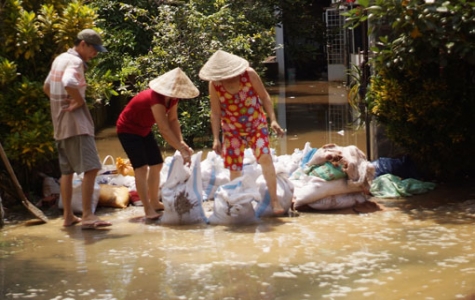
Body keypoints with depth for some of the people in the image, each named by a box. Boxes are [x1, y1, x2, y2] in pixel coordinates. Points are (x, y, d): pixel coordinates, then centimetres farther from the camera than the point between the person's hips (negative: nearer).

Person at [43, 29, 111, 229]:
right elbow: (69, 83, -33)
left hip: (60, 124, 10)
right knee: (90, 168, -14)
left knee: (67, 170, 13)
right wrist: (79, 100, -18)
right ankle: (88, 216, -19)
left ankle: (68, 216, 16)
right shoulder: (75, 62, -13)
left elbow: (47, 87, 26)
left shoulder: (60, 59, 16)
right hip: (75, 122, -10)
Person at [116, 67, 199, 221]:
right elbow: (164, 129, -39)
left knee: (156, 164, 9)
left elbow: (173, 120, -8)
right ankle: (148, 210, -18)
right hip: (128, 130, -9)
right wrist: (182, 150, -39)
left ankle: (155, 202, 23)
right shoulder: (156, 98, -35)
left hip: (144, 130, 9)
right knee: (141, 167, -17)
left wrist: (182, 143, -21)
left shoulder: (172, 97, -9)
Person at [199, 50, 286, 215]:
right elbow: (216, 113, -7)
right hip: (233, 130, 1)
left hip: (257, 124, -1)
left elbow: (264, 97, -6)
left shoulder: (249, 74, -17)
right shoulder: (214, 85, -15)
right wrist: (216, 138, -9)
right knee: (234, 168, 0)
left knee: (265, 157, -19)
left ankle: (274, 200, -16)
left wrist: (273, 120, -11)